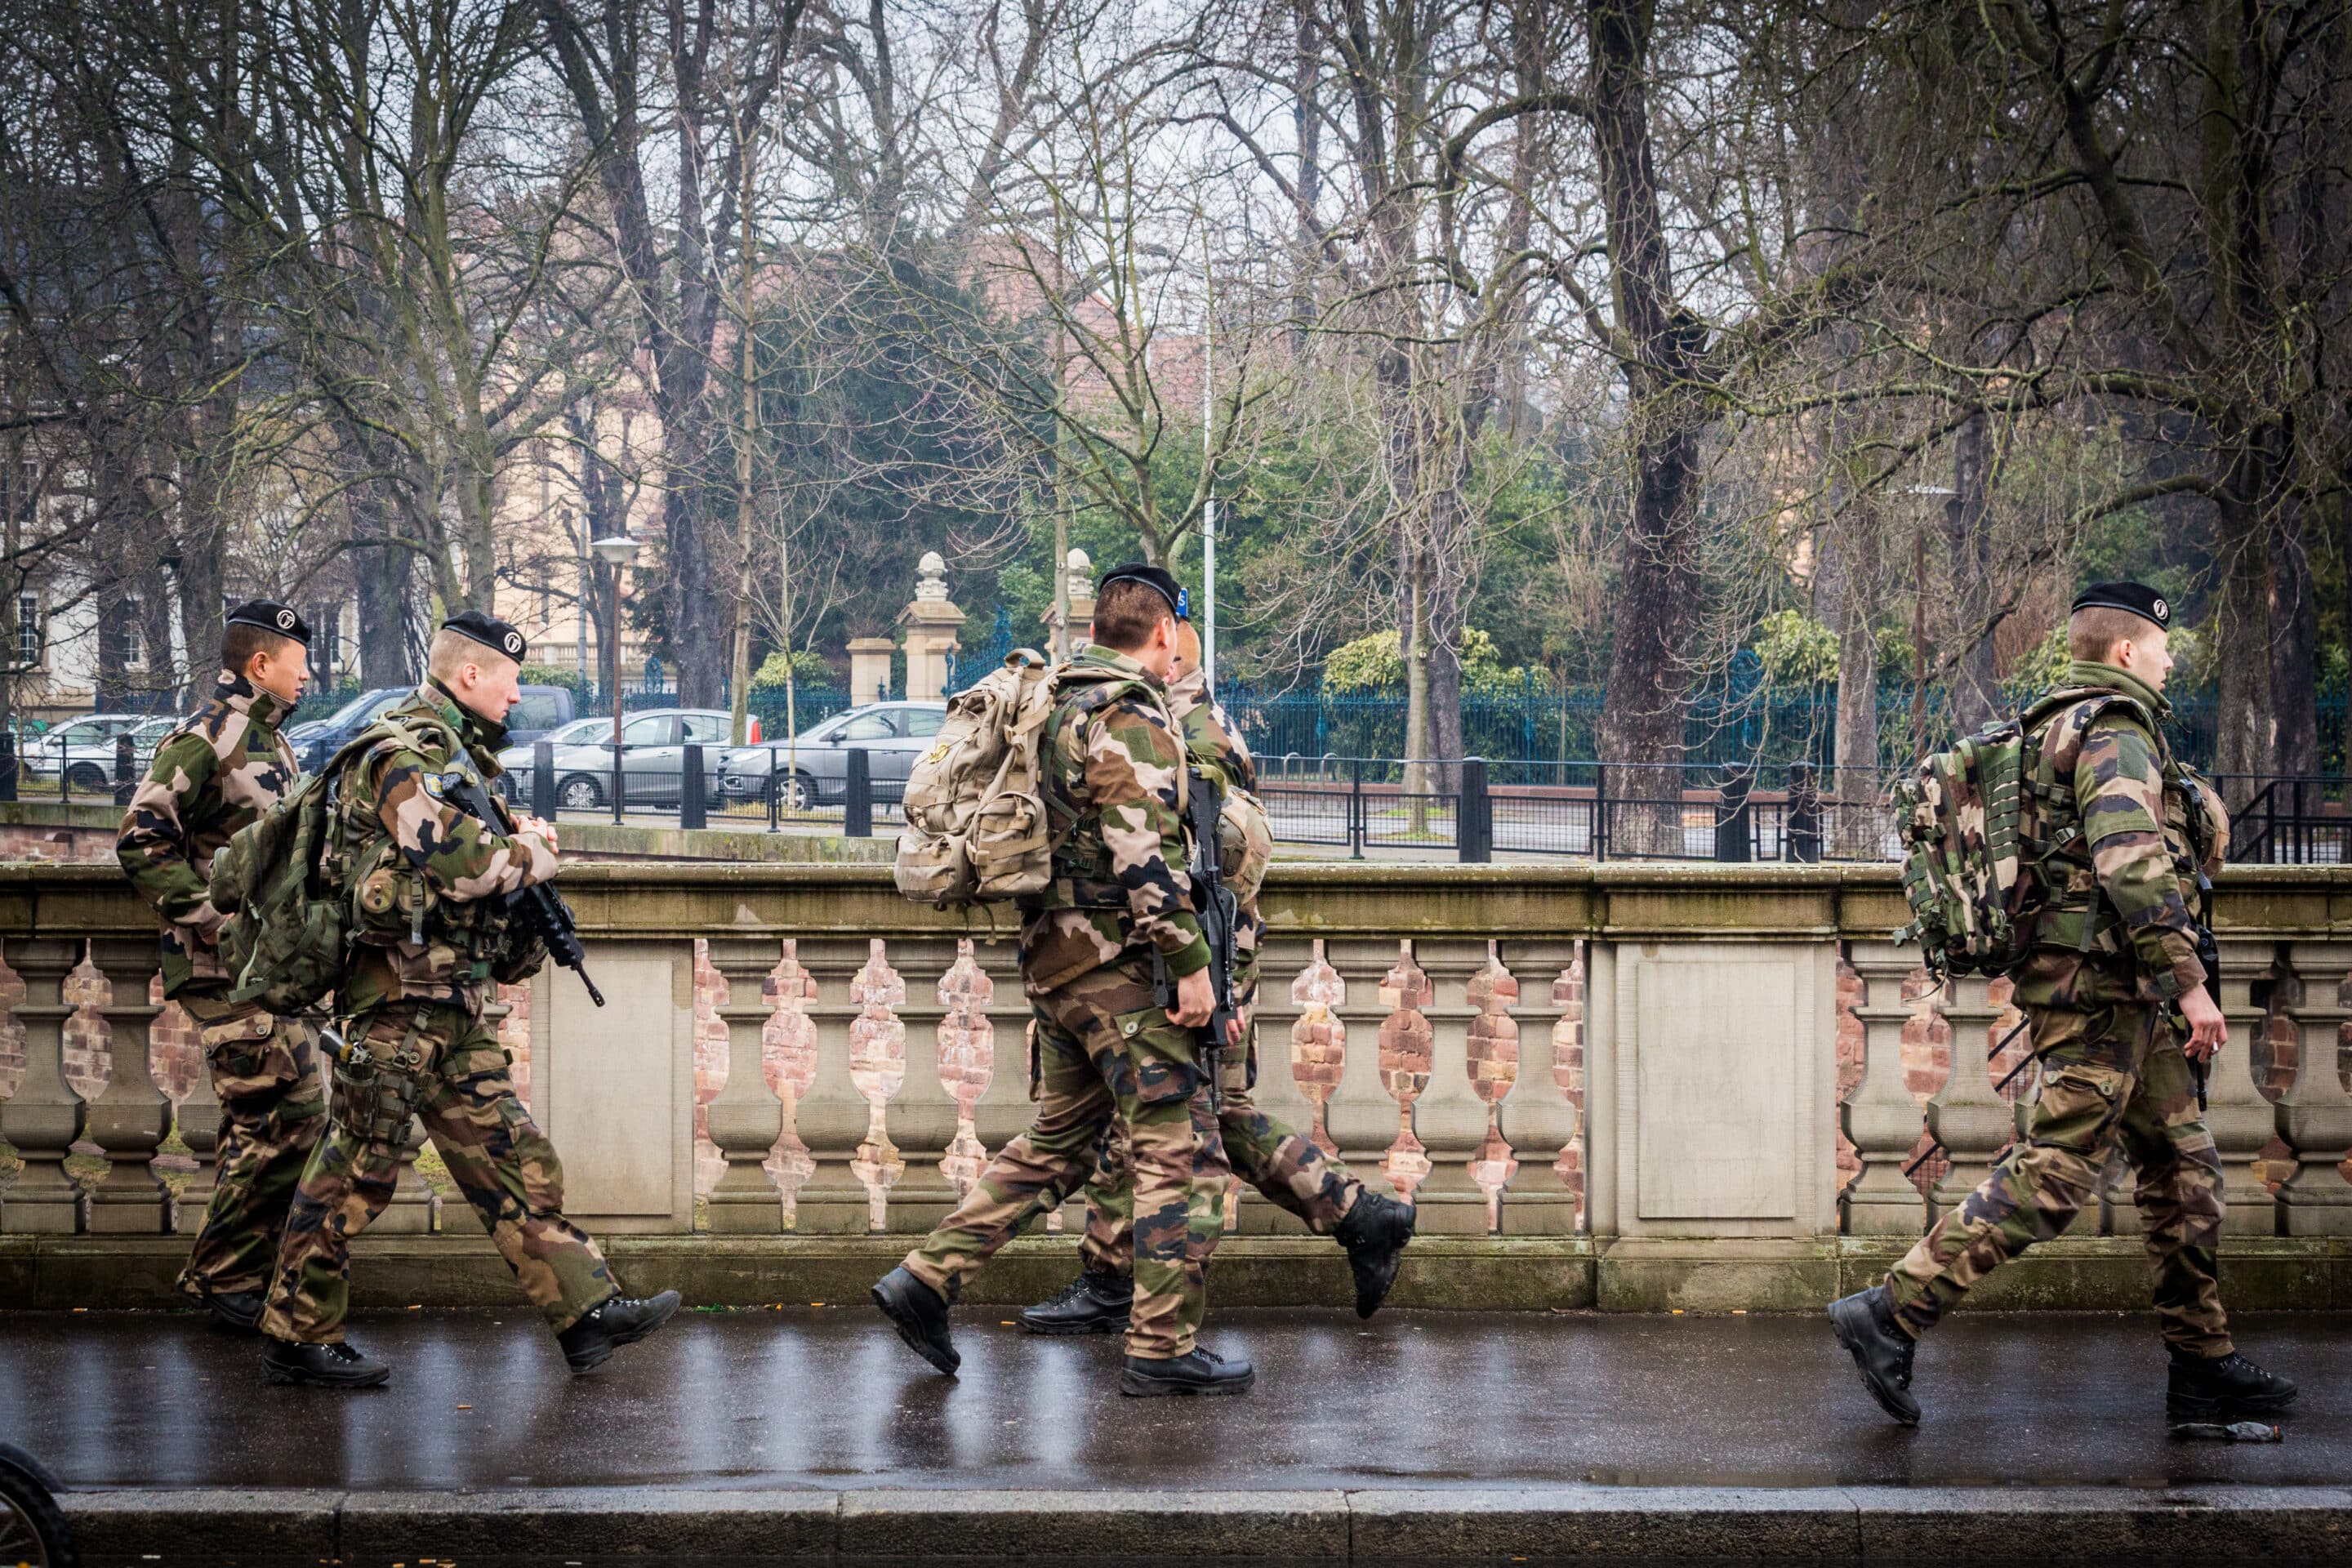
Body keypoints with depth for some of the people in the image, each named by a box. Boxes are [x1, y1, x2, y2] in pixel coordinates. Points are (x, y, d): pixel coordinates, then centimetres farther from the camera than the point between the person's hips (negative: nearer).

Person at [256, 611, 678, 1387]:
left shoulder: (457, 755, 18)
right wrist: (532, 852, -6)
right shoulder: (405, 754, -14)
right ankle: (297, 1337, 4)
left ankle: (587, 1309, 8)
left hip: (454, 1008, 10)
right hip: (397, 1000, -10)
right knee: (354, 1173, -4)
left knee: (513, 1160, 7)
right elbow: (460, 861, -24)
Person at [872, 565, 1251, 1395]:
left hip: (1053, 954, 10)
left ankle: (926, 1278, 15)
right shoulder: (1133, 717, -13)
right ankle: (1163, 1348, -5)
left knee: (1057, 1140, 19)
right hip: (1116, 960, -10)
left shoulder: (1063, 709, 17)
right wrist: (1190, 963, -19)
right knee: (1182, 1149, -4)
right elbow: (1144, 854, -22)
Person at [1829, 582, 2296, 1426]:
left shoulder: (2053, 730, 19)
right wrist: (2189, 982, -23)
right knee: (2051, 1176, -11)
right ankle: (1890, 1315, -13)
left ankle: (2205, 1366, 13)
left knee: (2184, 1166, 11)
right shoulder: (2116, 734, -13)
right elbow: (2130, 865, -24)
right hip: (2101, 983, -11)